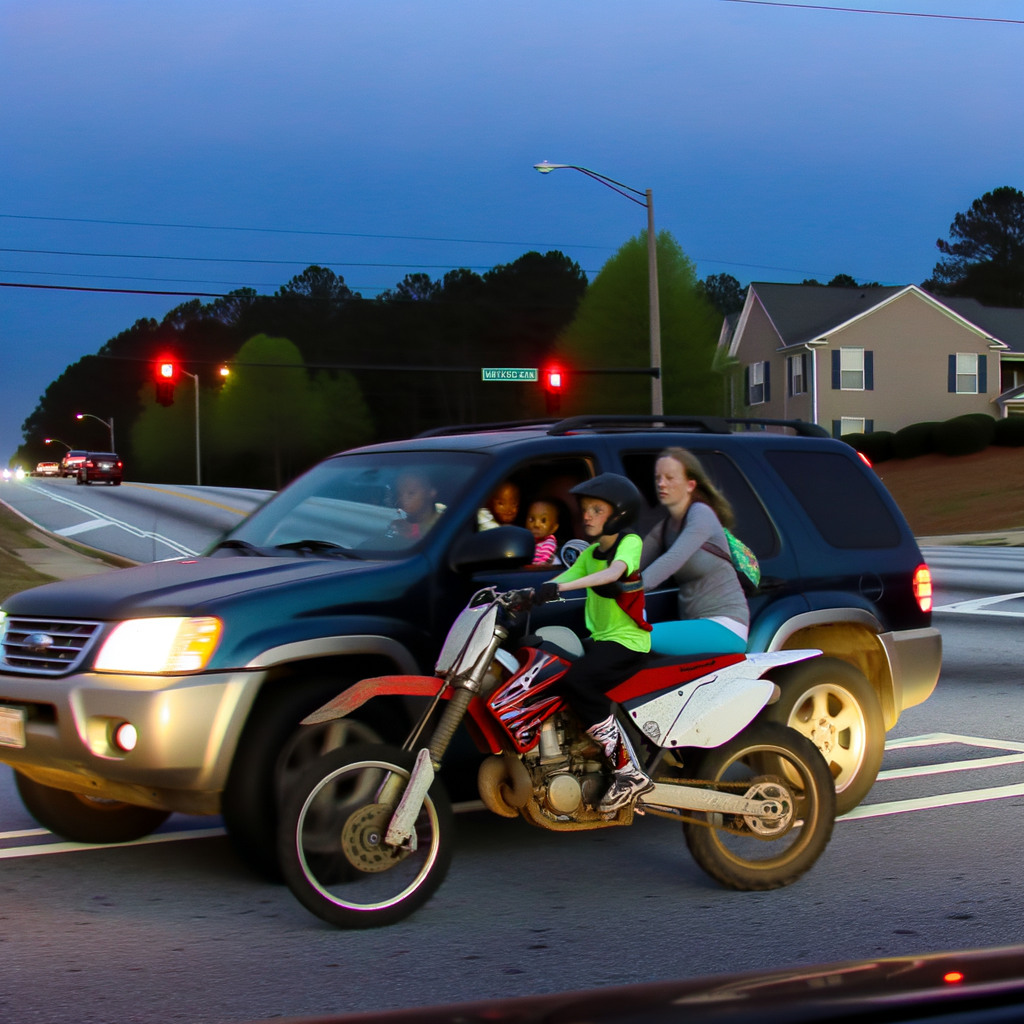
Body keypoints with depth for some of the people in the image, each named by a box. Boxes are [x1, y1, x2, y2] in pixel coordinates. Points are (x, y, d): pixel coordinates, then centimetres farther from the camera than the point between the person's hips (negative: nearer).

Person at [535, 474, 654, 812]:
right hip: (599, 639, 9)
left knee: (575, 681, -30)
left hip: (628, 642, -9)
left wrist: (560, 586, -41)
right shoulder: (590, 553, 17)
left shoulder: (630, 542, -8)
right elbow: (561, 580, 7)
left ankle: (629, 771, -28)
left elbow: (613, 573, -29)